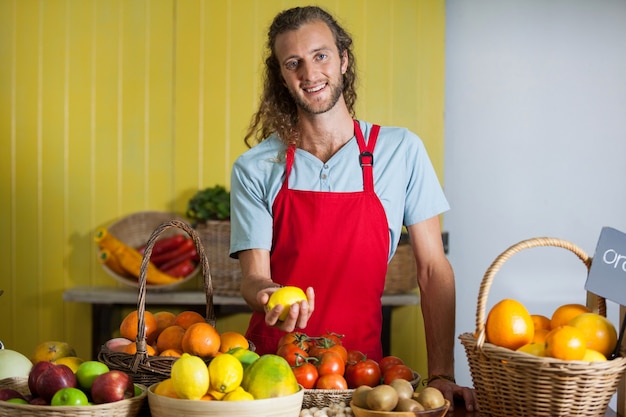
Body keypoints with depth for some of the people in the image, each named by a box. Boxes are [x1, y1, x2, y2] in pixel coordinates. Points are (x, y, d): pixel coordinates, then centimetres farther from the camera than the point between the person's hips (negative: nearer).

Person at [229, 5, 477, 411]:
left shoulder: (401, 151, 0)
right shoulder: (255, 169, 0)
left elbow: (433, 270, 1)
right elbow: (253, 275, -3)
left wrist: (441, 375, -7)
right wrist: (269, 298, -26)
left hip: (360, 361, 0)